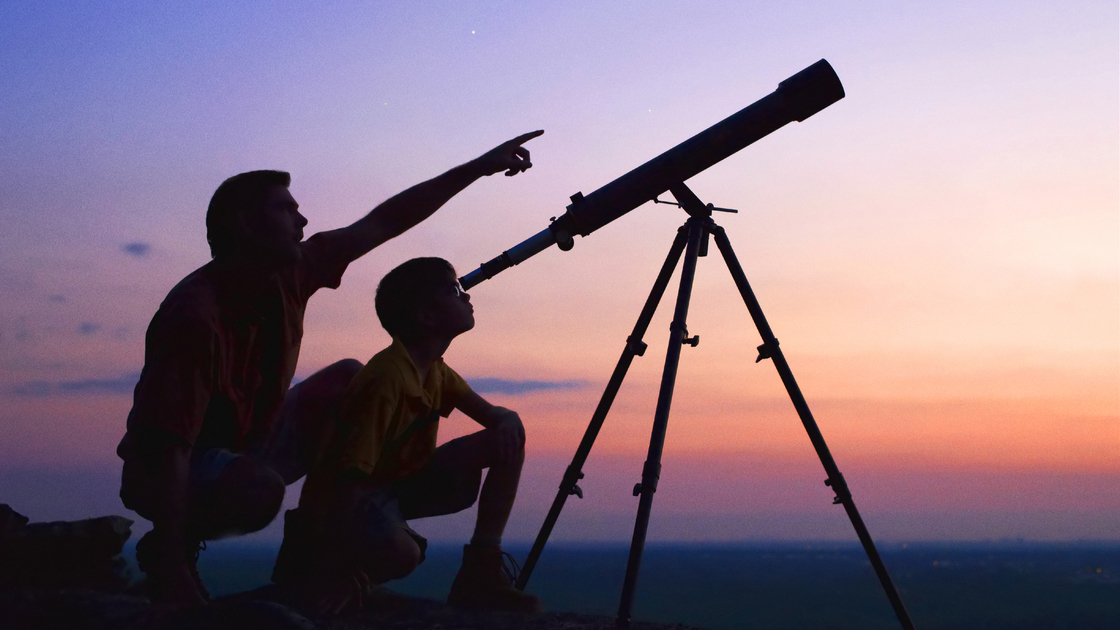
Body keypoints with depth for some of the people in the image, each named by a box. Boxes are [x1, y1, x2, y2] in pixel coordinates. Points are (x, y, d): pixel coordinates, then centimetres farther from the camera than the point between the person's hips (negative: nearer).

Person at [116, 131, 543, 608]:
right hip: (172, 473, -8)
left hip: (246, 443, 8)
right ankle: (161, 552, -7)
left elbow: (384, 223, -1)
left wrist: (479, 167, -1)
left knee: (348, 380, 1)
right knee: (261, 487, -38)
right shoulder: (196, 315, -32)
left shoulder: (289, 274, -9)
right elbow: (167, 447, -34)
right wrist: (172, 566, -36)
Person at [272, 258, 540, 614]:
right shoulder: (388, 377, -26)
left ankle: (482, 570, 1)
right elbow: (354, 473, -29)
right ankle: (308, 565, -9)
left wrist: (507, 422, -16)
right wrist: (327, 563, -31)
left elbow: (493, 415, 10)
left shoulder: (436, 372, 2)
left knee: (507, 438, -3)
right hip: (351, 496, -9)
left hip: (400, 482, 9)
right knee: (400, 551, -41)